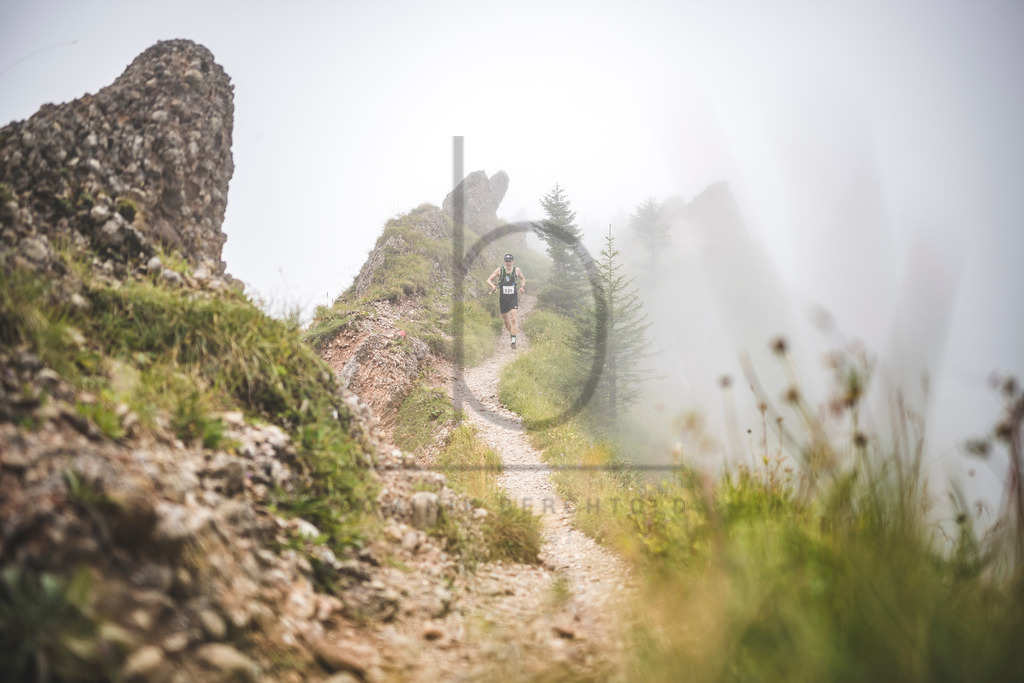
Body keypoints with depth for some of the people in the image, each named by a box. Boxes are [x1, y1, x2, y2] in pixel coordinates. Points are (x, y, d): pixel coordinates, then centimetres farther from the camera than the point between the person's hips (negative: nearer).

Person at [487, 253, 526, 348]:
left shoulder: (517, 270, -2)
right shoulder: (499, 270, -5)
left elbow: (523, 278, 18)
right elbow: (489, 280, -2)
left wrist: (522, 286, -1)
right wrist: (493, 286, -23)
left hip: (513, 298, -1)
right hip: (503, 298, 1)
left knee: (513, 319, -15)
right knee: (506, 320, 10)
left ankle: (513, 342, -16)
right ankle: (512, 335, 36)